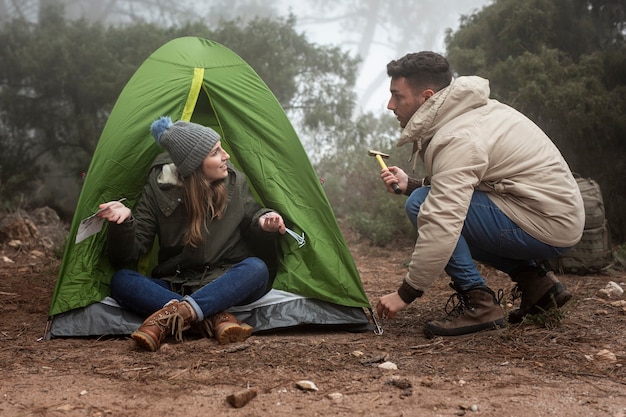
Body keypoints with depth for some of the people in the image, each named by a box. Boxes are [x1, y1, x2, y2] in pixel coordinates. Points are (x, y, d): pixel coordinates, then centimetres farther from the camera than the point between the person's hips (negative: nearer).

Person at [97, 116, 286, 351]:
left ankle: (171, 316, -42)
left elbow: (252, 226, 11)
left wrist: (264, 224, -13)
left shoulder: (235, 182, -1)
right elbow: (129, 254, -8)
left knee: (256, 269, -33)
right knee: (121, 281, -27)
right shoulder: (159, 191, -7)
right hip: (174, 285, 0)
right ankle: (215, 318, -39)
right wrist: (124, 222, -29)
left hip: (227, 284, 0)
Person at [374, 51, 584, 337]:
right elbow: (454, 189, 20)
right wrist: (409, 184, 3)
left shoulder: (457, 139, -20)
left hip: (545, 227, -10)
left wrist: (406, 294, -20)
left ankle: (478, 304, -10)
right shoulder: (469, 111, 10)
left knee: (421, 205, -16)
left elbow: (442, 226, -27)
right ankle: (536, 280, 13)